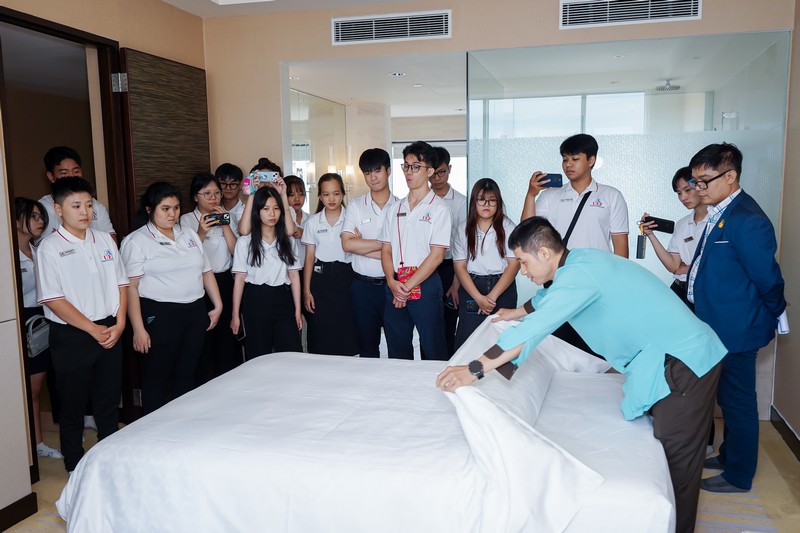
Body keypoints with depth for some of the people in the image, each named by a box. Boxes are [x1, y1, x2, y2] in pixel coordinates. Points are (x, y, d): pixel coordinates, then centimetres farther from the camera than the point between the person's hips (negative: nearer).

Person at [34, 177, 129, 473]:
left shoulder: (104, 240, 6)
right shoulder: (50, 247, -9)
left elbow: (121, 283, 7)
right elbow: (53, 300, -13)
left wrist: (118, 324, -5)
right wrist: (93, 329, -14)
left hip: (110, 331, 4)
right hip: (72, 336, -4)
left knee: (109, 402, 15)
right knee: (73, 407, 9)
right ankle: (75, 468, 25)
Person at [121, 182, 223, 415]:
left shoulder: (189, 234, 12)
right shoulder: (136, 241, -6)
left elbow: (206, 272, 16)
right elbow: (130, 287, -11)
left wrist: (218, 305, 11)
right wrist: (138, 329, -16)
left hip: (195, 312, 6)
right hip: (160, 315, -5)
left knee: (186, 374, 14)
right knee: (157, 378, 5)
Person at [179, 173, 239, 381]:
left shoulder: (227, 217, 9)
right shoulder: (187, 220, -1)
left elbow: (236, 251, -1)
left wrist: (225, 224, -9)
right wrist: (201, 233, -19)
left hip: (225, 282, 3)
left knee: (227, 338, 7)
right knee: (203, 341, 2)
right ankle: (203, 386, 17)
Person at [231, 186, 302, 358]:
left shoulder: (288, 241, 8)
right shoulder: (245, 242, 0)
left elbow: (294, 275, 7)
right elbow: (240, 278, -2)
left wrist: (297, 310, 3)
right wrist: (235, 314, -4)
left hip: (282, 299, 2)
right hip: (256, 300, -2)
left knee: (293, 354, -4)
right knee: (258, 357, 5)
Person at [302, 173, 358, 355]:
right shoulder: (313, 222, 6)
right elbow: (309, 257, 6)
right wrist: (306, 291, 2)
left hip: (344, 277, -1)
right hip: (320, 277, 1)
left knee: (345, 331, 0)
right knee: (321, 335, 2)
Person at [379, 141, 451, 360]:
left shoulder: (438, 208, -3)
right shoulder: (396, 208, 13)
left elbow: (436, 255, -10)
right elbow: (386, 249, 9)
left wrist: (408, 286, -12)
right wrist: (392, 282, -7)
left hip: (425, 285, -5)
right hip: (394, 286, 5)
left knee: (433, 351, 2)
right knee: (397, 351, 13)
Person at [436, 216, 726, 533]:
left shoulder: (580, 273, -22)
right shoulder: (578, 261, 8)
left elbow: (536, 328, -32)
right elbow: (548, 299, 30)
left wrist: (474, 370, -34)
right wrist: (516, 313, 46)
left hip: (683, 362, -10)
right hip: (679, 354, 10)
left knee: (676, 461, -1)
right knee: (668, 450, 17)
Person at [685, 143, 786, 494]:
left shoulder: (747, 221, -23)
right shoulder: (719, 213, 6)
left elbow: (768, 278, -17)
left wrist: (772, 316, -3)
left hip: (736, 331, -9)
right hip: (719, 328, 9)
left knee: (738, 400, 6)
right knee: (727, 398, 22)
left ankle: (739, 475, 21)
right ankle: (729, 455, 40)